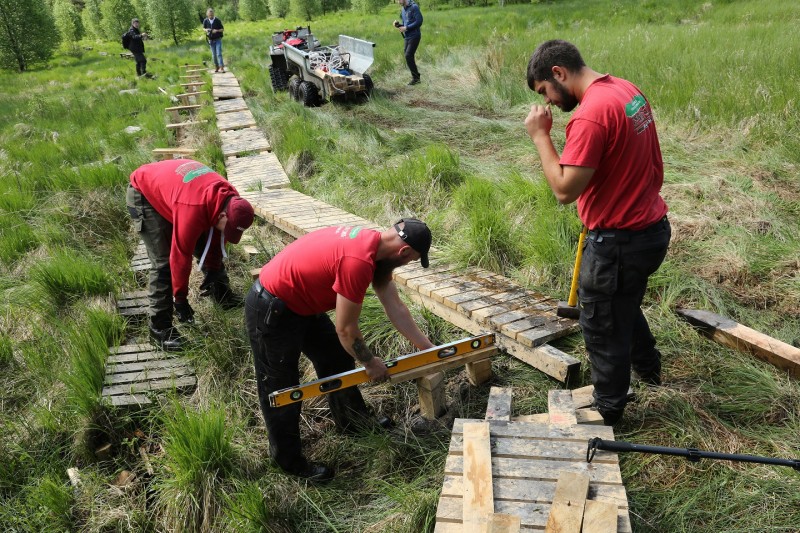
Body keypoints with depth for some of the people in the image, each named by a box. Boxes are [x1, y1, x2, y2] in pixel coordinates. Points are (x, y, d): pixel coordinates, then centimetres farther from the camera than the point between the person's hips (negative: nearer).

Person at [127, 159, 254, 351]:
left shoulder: (231, 199, -19)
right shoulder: (193, 209, -42)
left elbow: (217, 238, -2)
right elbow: (180, 257, -32)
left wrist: (212, 272, 3)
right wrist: (180, 298, -22)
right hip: (143, 194, -7)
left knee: (203, 244, 8)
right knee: (163, 261, -14)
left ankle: (223, 294, 25)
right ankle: (160, 327, -7)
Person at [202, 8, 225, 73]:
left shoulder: (217, 21, -10)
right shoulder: (205, 21, -3)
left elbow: (222, 29, -2)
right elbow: (203, 28, 13)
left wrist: (217, 30, -21)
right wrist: (206, 30, -11)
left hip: (218, 39, -3)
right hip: (211, 40, 3)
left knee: (219, 54, -12)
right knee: (213, 55, 7)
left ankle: (222, 68, -15)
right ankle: (216, 67, 19)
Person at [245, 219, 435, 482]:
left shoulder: (376, 245, -3)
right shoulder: (358, 261, -32)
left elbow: (395, 307, 5)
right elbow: (346, 330, -23)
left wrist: (427, 347, 10)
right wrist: (370, 363, -5)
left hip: (303, 305, 10)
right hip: (271, 311, -10)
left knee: (338, 359, 20)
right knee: (281, 389, 6)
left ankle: (355, 421, 40)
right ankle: (289, 460, 23)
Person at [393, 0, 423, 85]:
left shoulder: (414, 7, -10)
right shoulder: (402, 10, 14)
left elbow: (419, 21, -16)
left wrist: (406, 28, -18)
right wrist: (398, 25, 2)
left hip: (414, 36, -8)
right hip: (407, 36, 8)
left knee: (408, 56, -14)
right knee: (407, 55, 8)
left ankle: (415, 78, -4)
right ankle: (416, 76, 18)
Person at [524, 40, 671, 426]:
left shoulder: (592, 114, -26)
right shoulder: (628, 90, 4)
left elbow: (564, 190, -26)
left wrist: (540, 136, -17)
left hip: (618, 242, -9)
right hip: (651, 227, 9)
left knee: (603, 329, 10)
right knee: (625, 304, 31)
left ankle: (607, 412, 29)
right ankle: (647, 366, 54)